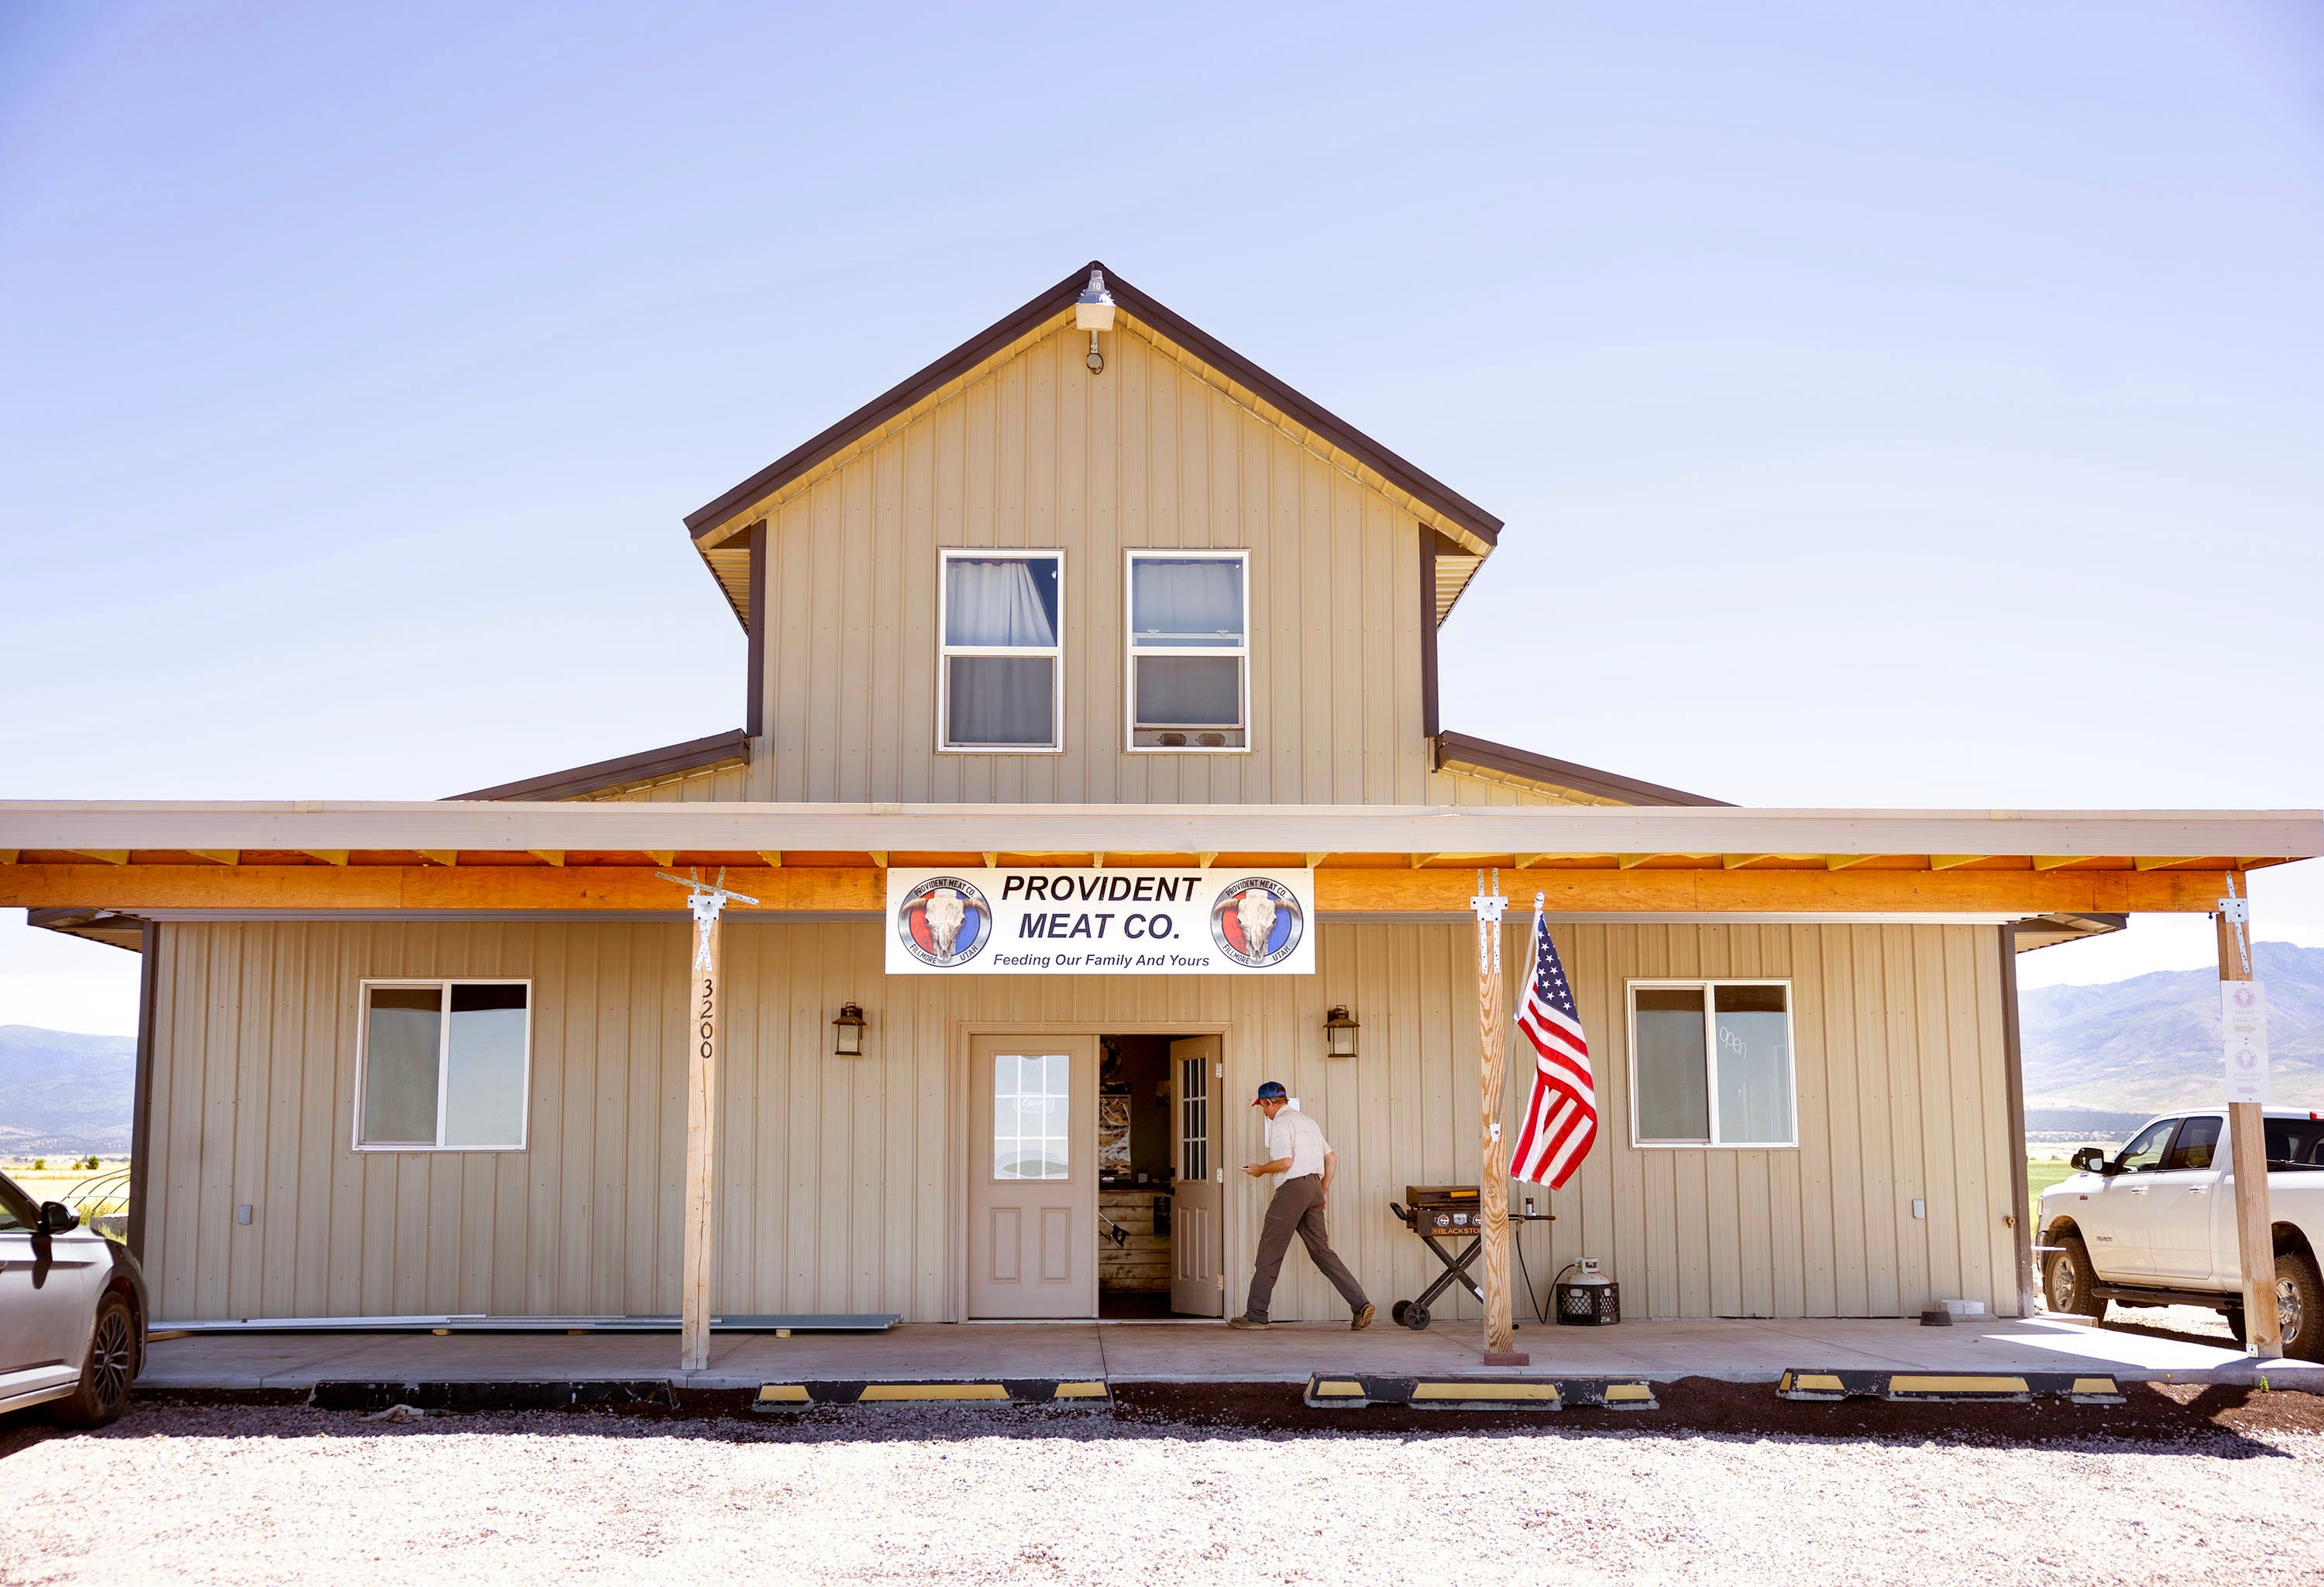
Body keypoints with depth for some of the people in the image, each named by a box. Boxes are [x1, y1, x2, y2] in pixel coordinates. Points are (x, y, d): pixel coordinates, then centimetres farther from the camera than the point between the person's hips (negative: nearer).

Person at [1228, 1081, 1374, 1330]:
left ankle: (1256, 1315, 0)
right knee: (1321, 1250, 8)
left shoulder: (1280, 1123, -7)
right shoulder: (1307, 1120, 21)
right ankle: (1360, 1304, -3)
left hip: (1293, 1188, -8)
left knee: (1270, 1251, -2)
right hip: (1314, 1185, 8)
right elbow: (1332, 1157, 23)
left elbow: (1285, 1162, -18)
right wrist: (1324, 1189, 27)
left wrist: (1261, 1169, -1)